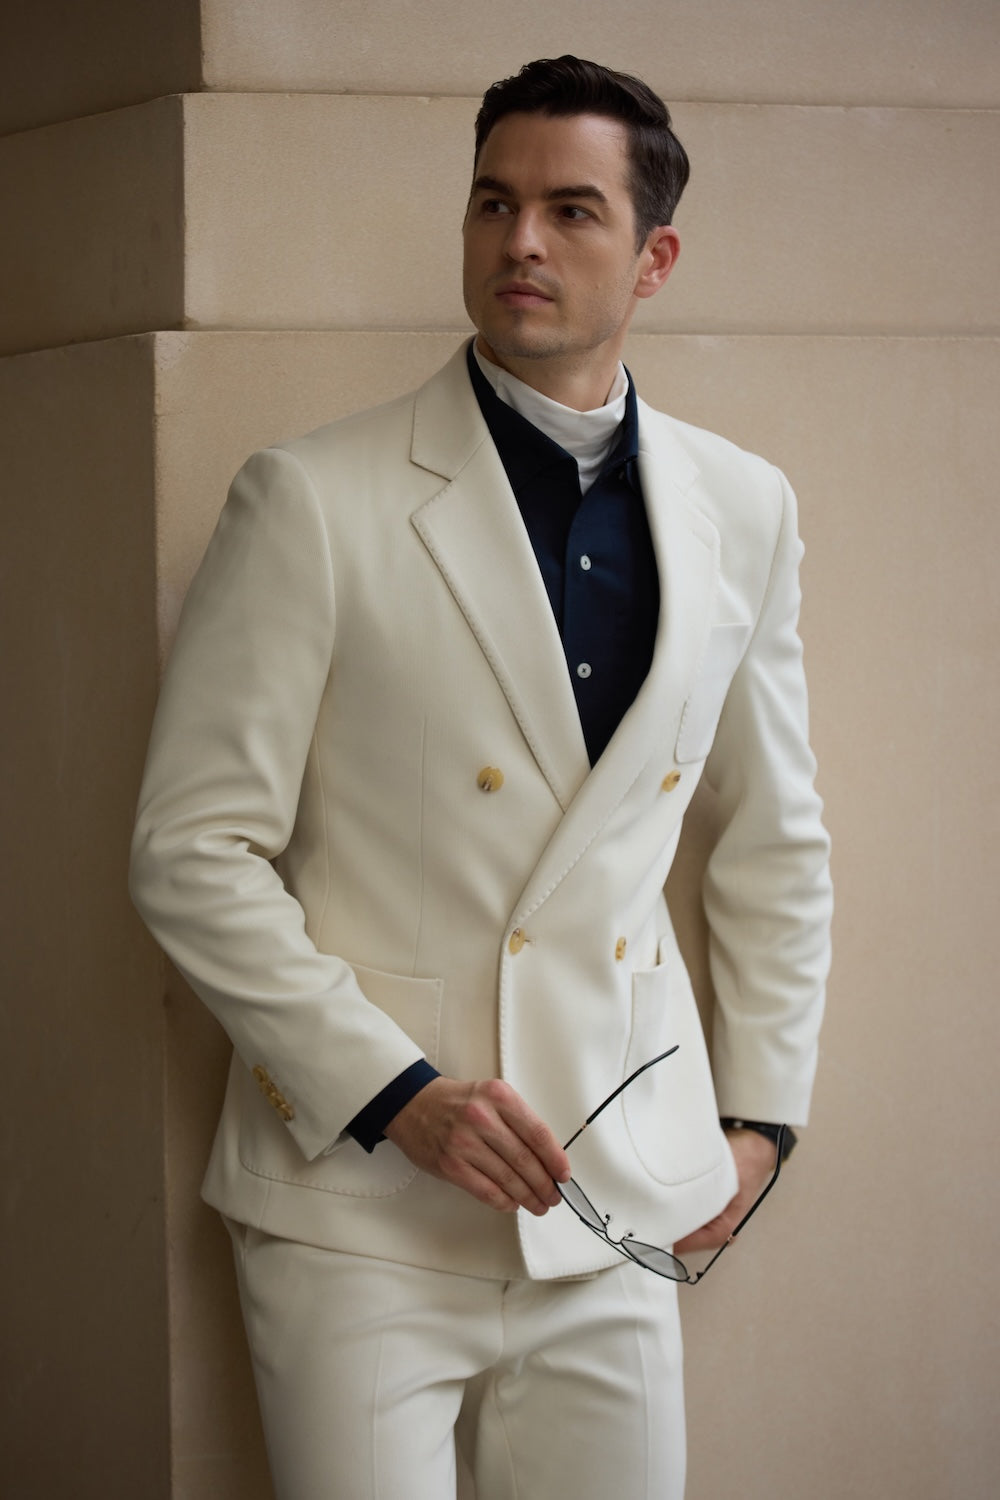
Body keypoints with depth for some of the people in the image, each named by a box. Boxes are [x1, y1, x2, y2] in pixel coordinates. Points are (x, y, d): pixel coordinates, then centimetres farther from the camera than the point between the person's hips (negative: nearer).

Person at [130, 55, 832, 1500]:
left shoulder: (742, 510, 7)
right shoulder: (314, 501, -7)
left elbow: (776, 836, 19)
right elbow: (194, 852, -7)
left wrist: (760, 1110, 14)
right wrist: (393, 1091, -15)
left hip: (613, 1210, 4)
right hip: (363, 1208, -4)